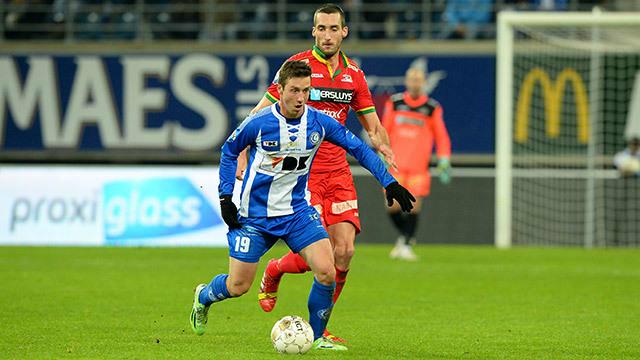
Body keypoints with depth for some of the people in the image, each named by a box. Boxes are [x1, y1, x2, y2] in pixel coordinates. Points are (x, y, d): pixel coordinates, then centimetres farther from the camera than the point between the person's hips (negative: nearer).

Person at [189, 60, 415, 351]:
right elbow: (229, 151, 2)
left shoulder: (319, 122, -8)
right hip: (255, 215, -3)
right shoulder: (258, 123, -17)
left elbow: (358, 148, 3)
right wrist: (225, 196, -4)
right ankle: (204, 297, 36)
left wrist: (389, 182, -1)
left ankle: (317, 337, 4)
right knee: (237, 286, 0)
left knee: (327, 272, -16)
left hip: (297, 212, 3)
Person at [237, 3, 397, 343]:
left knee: (344, 252, -6)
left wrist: (383, 146, -8)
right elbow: (260, 115, -4)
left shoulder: (353, 75, 8)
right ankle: (273, 272, 22)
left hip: (338, 173, 5)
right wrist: (243, 158, -15)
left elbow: (374, 127, 15)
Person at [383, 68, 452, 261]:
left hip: (418, 166, -1)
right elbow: (385, 131, 11)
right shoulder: (394, 103, 5)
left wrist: (444, 160, -5)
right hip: (396, 164, 1)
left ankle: (406, 245, 5)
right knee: (393, 206, -4)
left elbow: (441, 136, 5)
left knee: (414, 205, -9)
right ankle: (404, 236, 24)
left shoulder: (432, 108, 2)